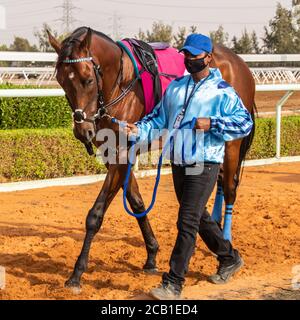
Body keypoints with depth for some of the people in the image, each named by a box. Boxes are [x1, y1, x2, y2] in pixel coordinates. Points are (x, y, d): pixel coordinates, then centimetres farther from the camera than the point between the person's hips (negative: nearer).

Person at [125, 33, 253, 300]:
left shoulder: (222, 92, -7)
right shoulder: (175, 87, 10)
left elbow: (245, 123, -13)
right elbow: (159, 119, 11)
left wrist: (212, 124, -24)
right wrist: (139, 130, -8)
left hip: (205, 164, -7)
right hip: (178, 162, 7)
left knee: (187, 222, -9)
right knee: (199, 218, 19)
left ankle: (173, 284, -4)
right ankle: (230, 259, 40)